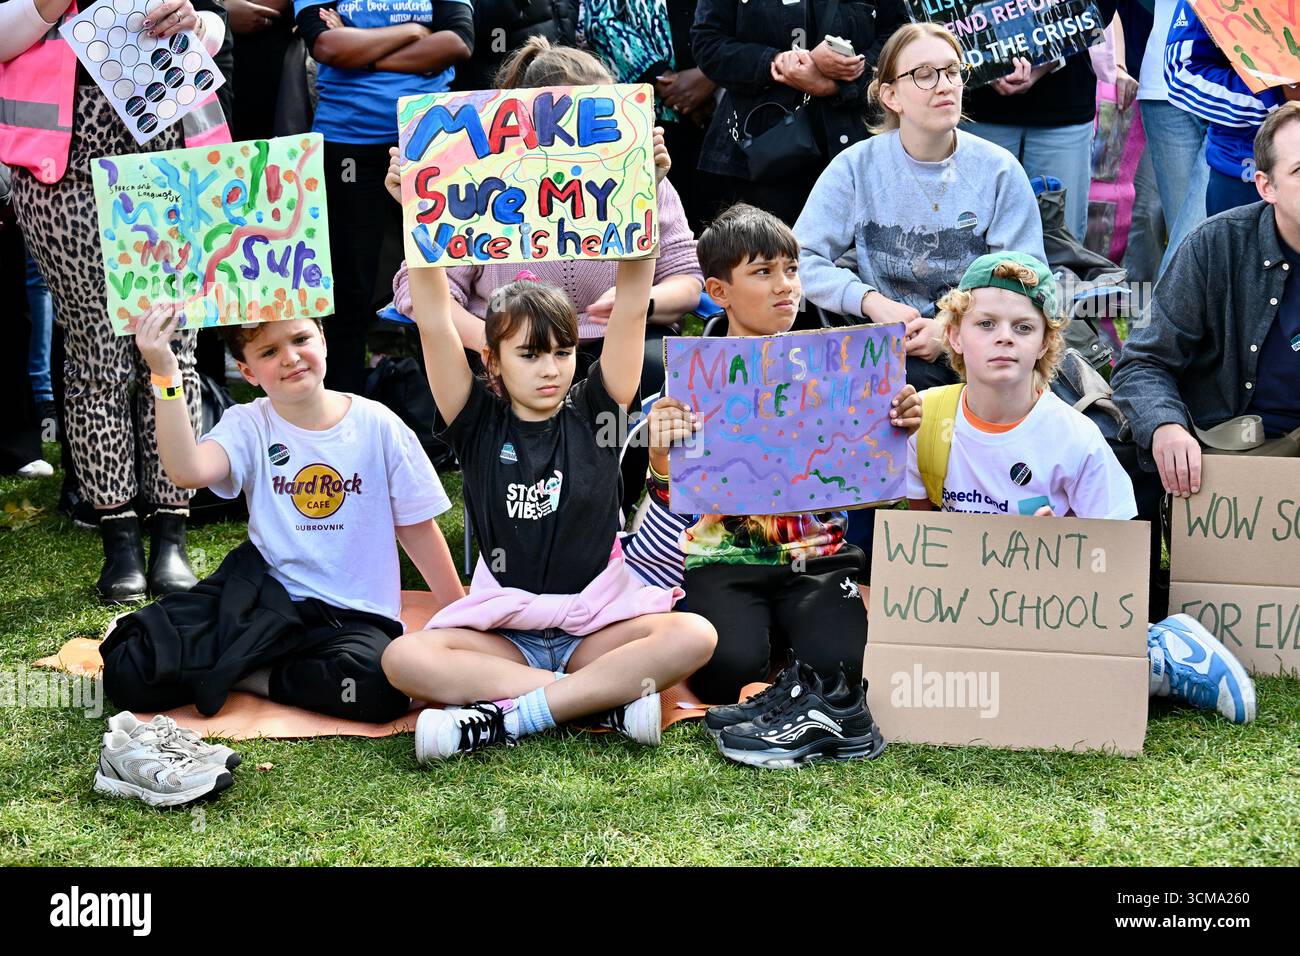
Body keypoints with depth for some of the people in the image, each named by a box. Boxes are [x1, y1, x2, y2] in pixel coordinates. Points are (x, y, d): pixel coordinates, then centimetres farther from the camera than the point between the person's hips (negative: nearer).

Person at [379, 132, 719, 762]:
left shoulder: (594, 413, 4)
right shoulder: (479, 424, 4)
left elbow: (631, 307, -4)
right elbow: (435, 324, -6)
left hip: (597, 624, 1)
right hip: (501, 627, 0)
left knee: (693, 636, -29)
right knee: (404, 658, -29)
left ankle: (506, 719, -29)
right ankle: (606, 699, -30)